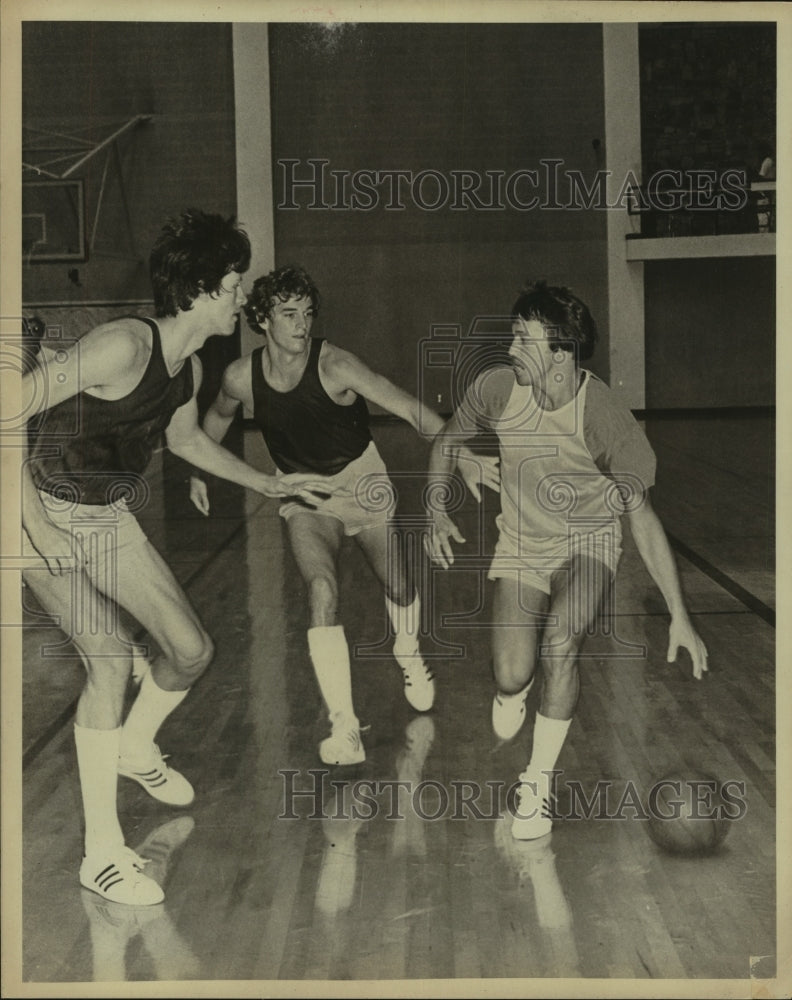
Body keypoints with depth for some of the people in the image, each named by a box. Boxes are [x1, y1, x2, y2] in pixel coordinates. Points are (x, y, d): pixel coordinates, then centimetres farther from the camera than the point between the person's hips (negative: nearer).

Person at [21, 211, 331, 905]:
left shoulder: (188, 367, 1)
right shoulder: (124, 347, -27)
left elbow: (186, 438, 23)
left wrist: (268, 484, 25)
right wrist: (29, 515, -32)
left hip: (112, 520, 8)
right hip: (50, 519, -8)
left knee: (193, 650, 5)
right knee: (111, 655, -23)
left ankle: (135, 748, 38)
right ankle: (102, 853, -13)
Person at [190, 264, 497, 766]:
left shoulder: (334, 366, -26)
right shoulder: (241, 377, -15)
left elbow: (412, 410, -34)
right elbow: (219, 415, 11)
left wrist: (461, 456, -46)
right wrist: (200, 471, 20)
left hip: (361, 477, -1)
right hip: (301, 491, 1)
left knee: (398, 586, 7)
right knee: (322, 588, -23)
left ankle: (409, 652, 46)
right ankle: (345, 729, -26)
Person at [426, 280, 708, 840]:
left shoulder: (603, 417, -27)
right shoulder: (498, 387, -19)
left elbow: (642, 515, -20)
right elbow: (448, 441, 3)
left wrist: (679, 617, -22)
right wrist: (438, 513, -9)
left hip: (588, 542, -2)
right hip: (522, 543, 2)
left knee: (560, 646, -29)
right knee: (512, 675, -13)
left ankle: (539, 780, -8)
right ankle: (512, 689, 29)